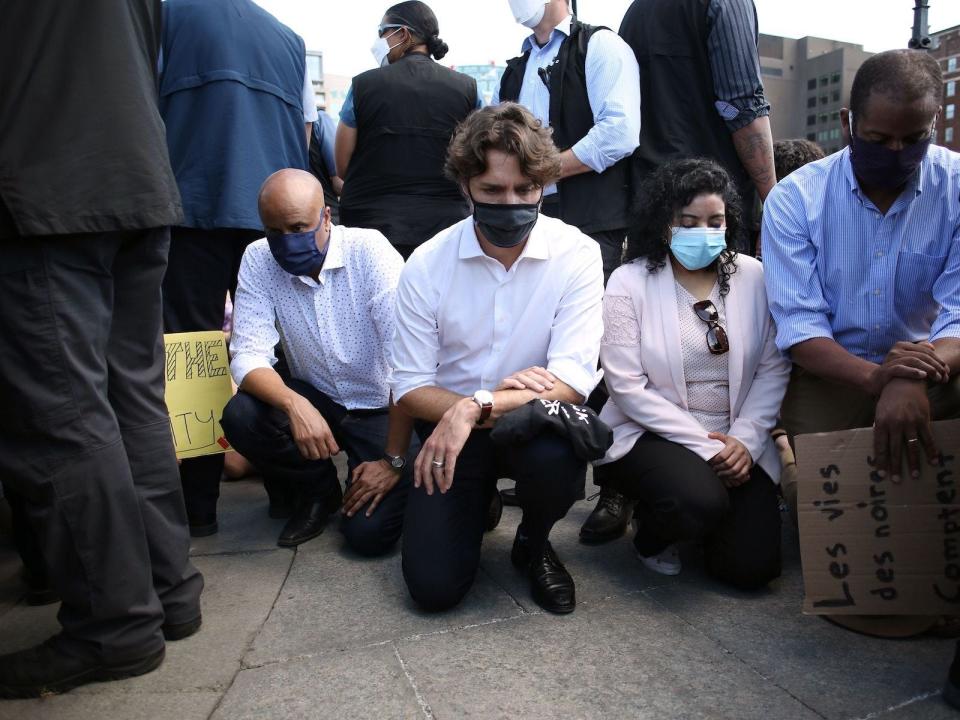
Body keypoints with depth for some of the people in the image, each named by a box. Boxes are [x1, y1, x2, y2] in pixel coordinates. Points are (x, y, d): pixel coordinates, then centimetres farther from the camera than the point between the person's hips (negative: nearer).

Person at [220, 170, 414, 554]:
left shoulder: (368, 249, -20)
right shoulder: (258, 260, -9)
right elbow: (248, 356, -16)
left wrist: (395, 460, -24)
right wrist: (295, 404, -37)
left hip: (380, 407, -3)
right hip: (314, 400, 4)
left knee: (369, 531, -19)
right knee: (240, 417, -25)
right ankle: (318, 490, 3)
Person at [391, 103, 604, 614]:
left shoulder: (576, 256, -12)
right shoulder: (426, 264, -9)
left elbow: (572, 381, -20)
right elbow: (409, 386, -8)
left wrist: (477, 405, -34)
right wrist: (487, 405, -25)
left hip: (536, 422, 0)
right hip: (450, 426, 1)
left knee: (555, 459, -36)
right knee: (433, 585, -12)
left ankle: (534, 543, 1)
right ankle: (479, 500, 23)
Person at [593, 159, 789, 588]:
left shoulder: (752, 277, 3)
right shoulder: (630, 282, -6)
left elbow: (773, 369, 2)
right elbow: (627, 386, -12)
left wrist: (744, 440, -11)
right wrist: (705, 444, -15)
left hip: (735, 443, 3)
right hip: (653, 435, -3)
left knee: (752, 565, -11)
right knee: (700, 503, -32)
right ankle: (651, 526, 4)